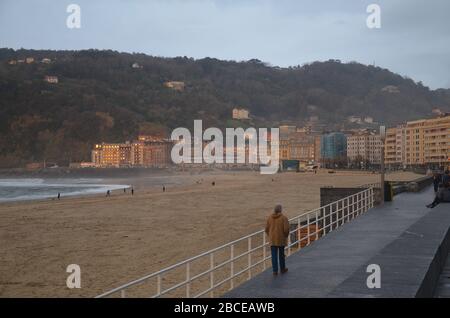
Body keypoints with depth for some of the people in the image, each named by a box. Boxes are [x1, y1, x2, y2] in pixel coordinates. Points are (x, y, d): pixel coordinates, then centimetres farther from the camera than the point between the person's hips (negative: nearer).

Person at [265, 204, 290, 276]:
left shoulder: (270, 218, 0)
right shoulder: (284, 218, -12)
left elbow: (267, 229, 3)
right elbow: (286, 229, -15)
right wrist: (286, 236, 4)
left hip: (272, 240, 2)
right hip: (281, 239, -2)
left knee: (274, 255, 5)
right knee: (281, 254, 13)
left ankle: (275, 271, 4)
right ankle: (282, 269, 27)